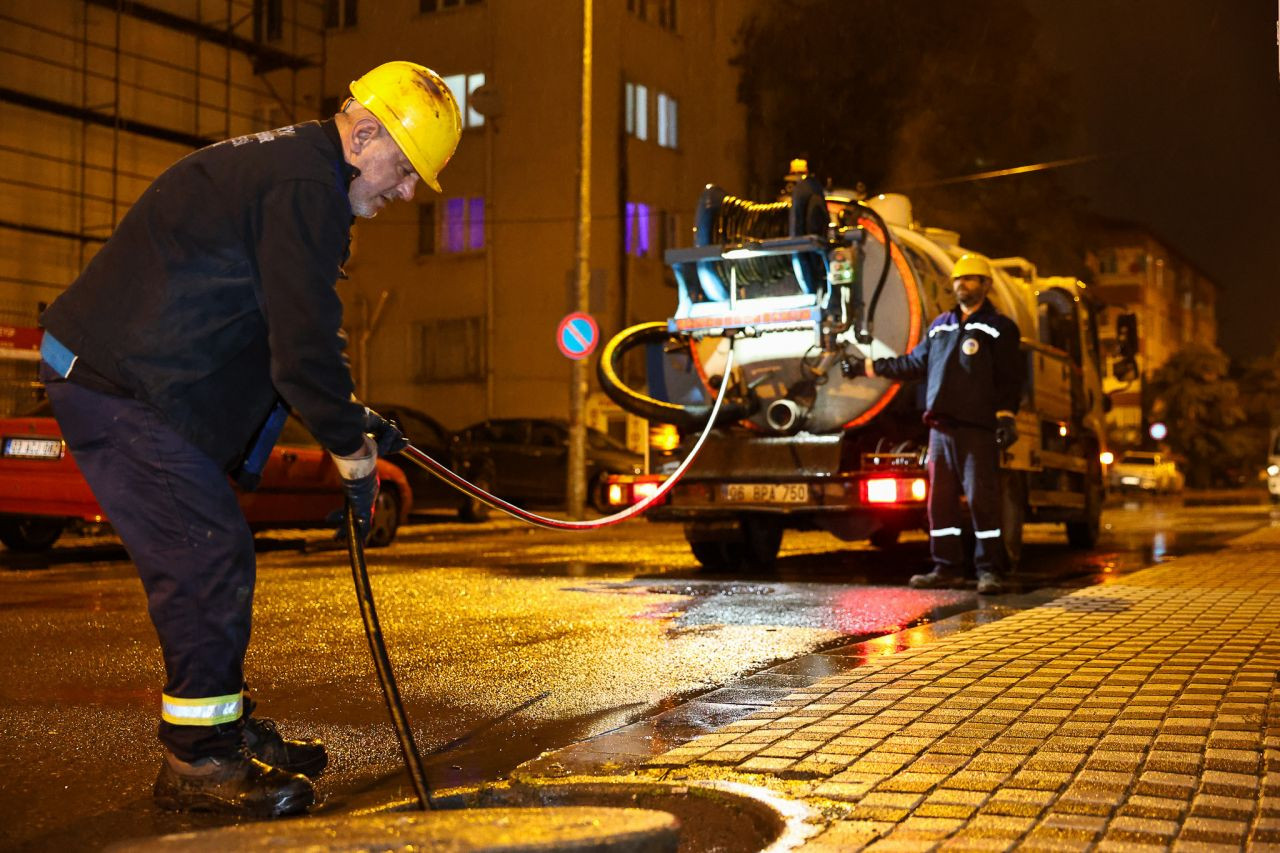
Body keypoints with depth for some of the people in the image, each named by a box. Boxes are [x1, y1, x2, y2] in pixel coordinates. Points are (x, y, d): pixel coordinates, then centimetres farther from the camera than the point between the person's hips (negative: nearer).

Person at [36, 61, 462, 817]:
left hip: (109, 373, 11)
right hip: (118, 387, -11)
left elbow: (293, 330, 23)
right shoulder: (306, 183, -18)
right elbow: (304, 344, -21)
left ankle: (227, 729, 24)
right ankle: (198, 762, 0)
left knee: (213, 557, 13)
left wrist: (355, 417, 16)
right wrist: (355, 455, -8)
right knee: (208, 557, -9)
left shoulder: (284, 166, 17)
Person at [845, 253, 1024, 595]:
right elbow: (914, 363, 25)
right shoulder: (940, 326, 20)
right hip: (941, 427, 6)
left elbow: (1010, 380, -2)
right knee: (940, 500, 6)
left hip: (978, 429, -6)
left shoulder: (999, 328, 3)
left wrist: (1006, 416, -13)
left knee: (982, 499, -8)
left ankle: (990, 570, -1)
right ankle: (947, 568, 13)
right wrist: (867, 367, 24)